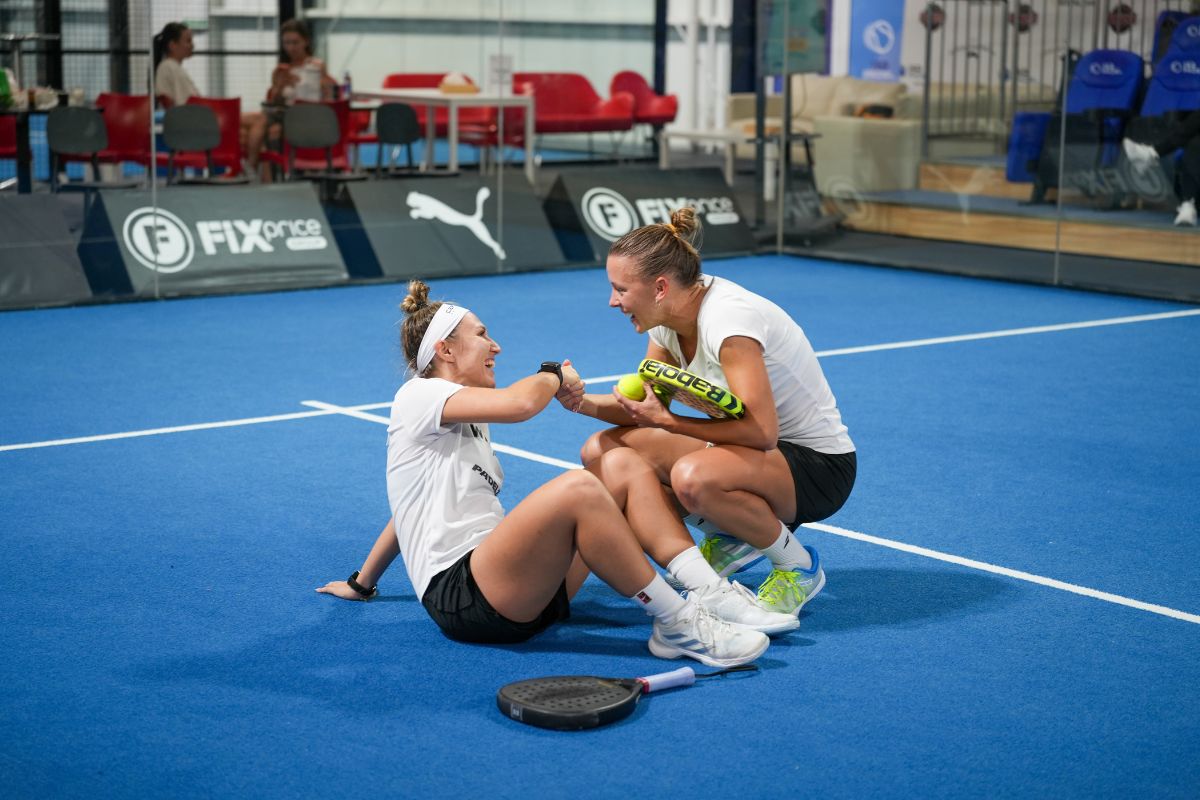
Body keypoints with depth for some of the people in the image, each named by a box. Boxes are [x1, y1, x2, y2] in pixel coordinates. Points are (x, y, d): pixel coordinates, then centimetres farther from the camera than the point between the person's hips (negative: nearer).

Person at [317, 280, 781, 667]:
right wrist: (555, 375, 0)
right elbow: (519, 403, -22)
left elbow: (421, 509, 36)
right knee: (578, 488, -32)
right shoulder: (418, 396, -3)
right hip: (459, 595, -9)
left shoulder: (471, 420, 27)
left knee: (621, 463, -2)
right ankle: (678, 624, -26)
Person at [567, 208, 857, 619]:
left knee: (693, 476, -39)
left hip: (817, 464, -8)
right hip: (751, 451, 9)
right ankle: (727, 539, 8)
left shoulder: (727, 319, -28)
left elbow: (761, 431, -32)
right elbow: (647, 404, 3)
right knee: (602, 450, -4)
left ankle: (798, 566, -11)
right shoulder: (669, 318, -2)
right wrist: (583, 403, -16)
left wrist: (664, 420, -28)